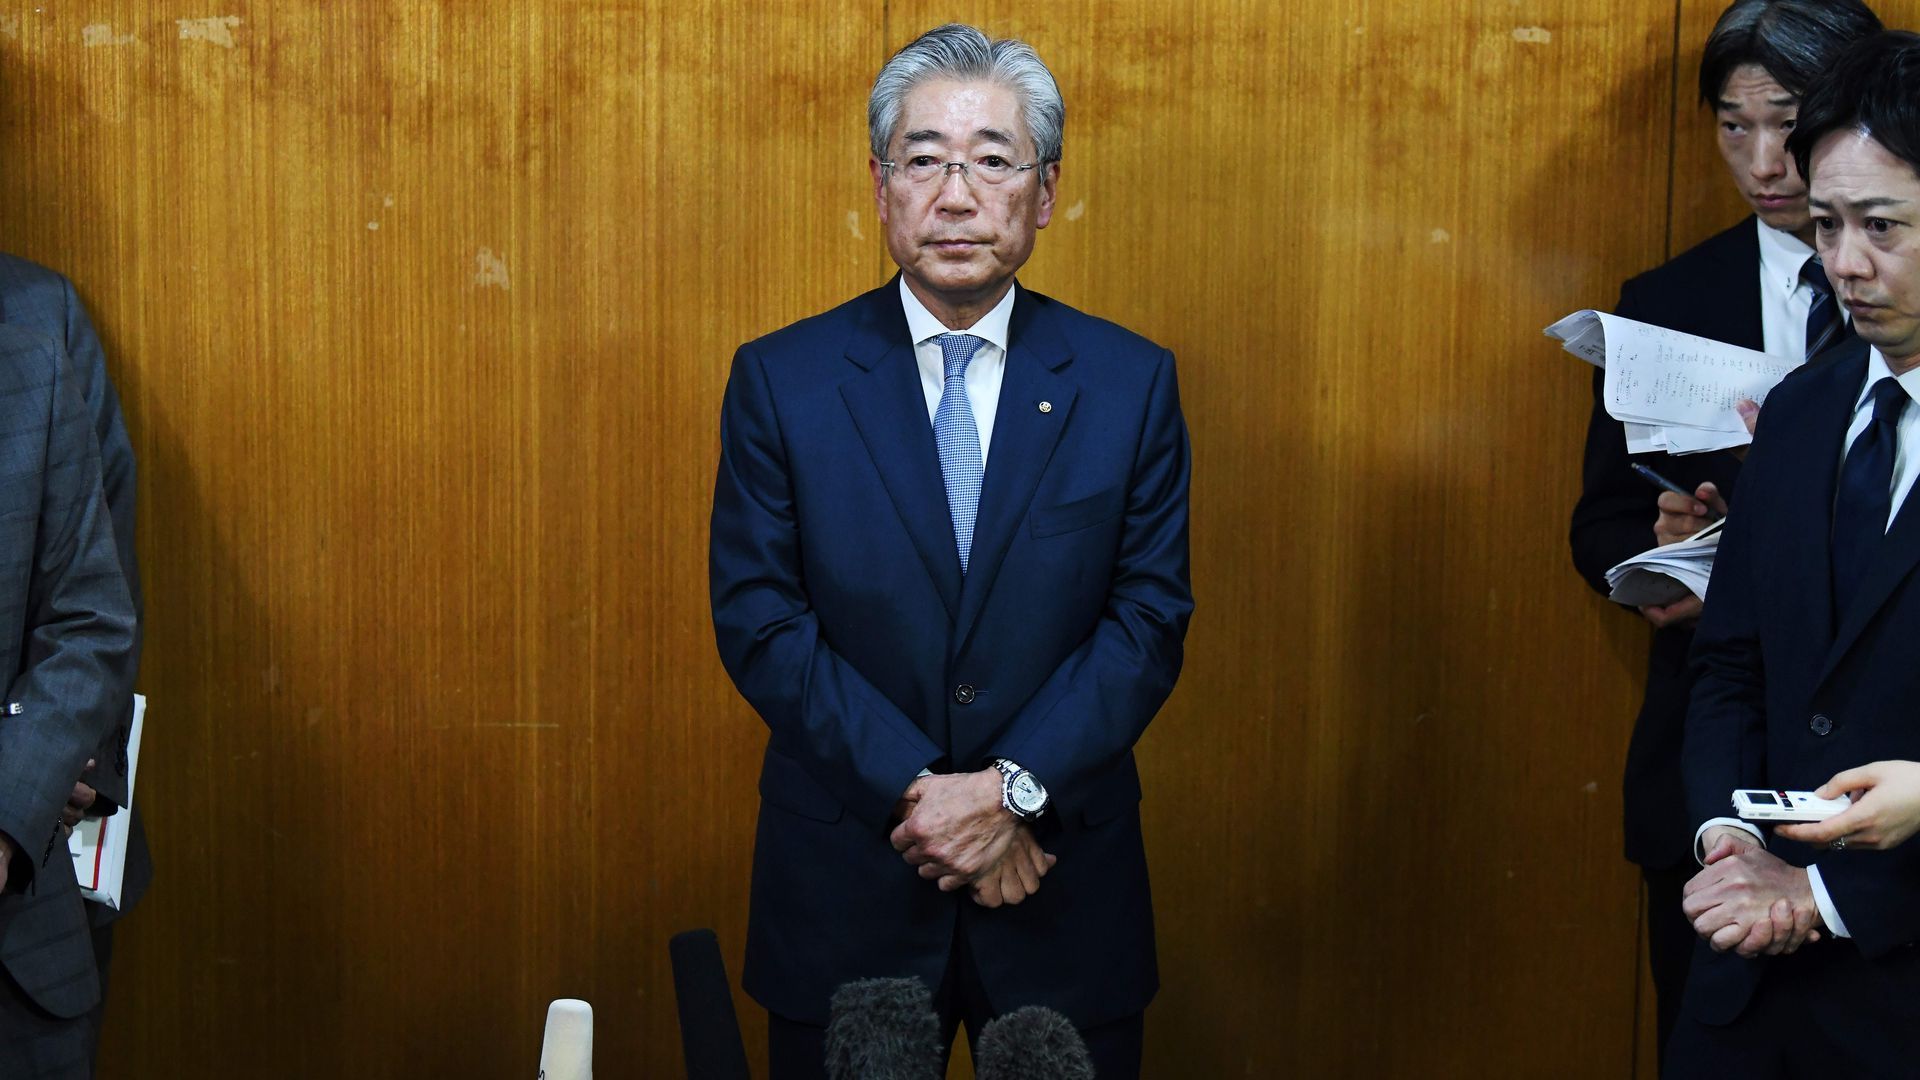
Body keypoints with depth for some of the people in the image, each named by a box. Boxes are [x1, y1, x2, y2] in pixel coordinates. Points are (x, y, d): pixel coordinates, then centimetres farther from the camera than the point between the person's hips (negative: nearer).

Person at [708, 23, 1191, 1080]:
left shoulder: (1130, 382, 0)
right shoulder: (780, 379, -2)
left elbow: (1150, 617, -3)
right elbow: (758, 618, -6)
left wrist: (1015, 788, -15)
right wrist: (916, 793, -14)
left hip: (1064, 893, 1)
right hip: (844, 889, 0)